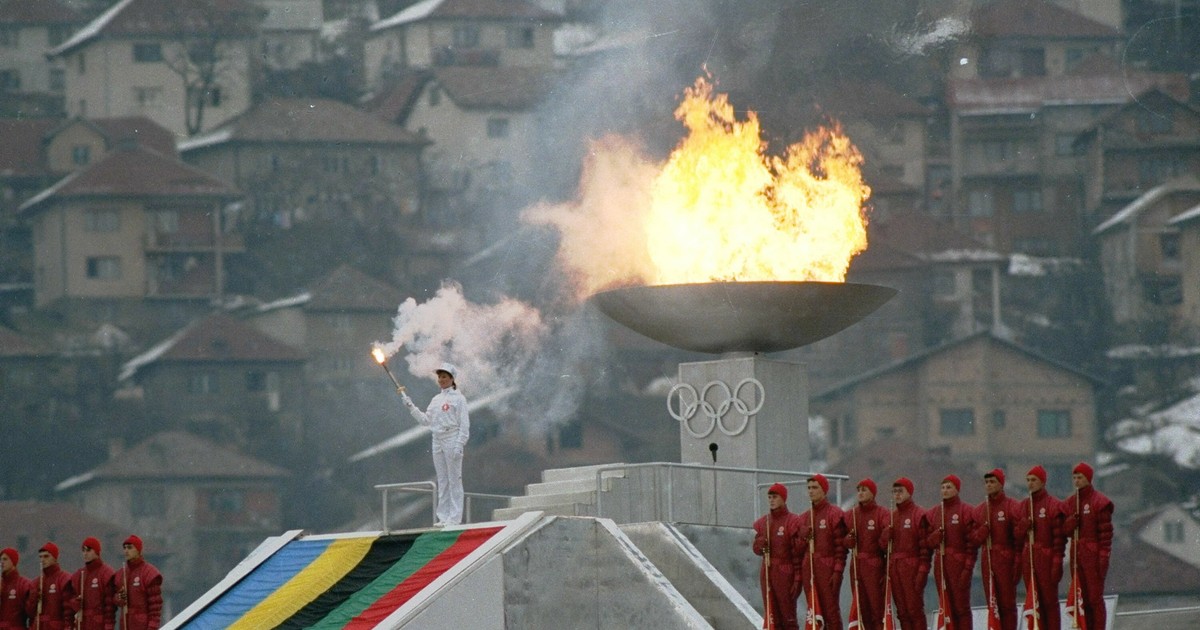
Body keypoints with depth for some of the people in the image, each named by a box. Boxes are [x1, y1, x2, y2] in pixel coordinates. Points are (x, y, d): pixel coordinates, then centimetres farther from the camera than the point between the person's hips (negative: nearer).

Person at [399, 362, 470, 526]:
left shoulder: (458, 398, -4)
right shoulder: (436, 400, 16)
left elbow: (464, 424, -9)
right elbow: (426, 420, 13)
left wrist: (459, 445, -17)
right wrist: (410, 406, 4)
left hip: (452, 440, -7)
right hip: (437, 441, 7)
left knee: (454, 480, -5)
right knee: (442, 480, 8)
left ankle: (455, 517, -5)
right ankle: (444, 517, 10)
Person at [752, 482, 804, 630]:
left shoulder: (793, 522, -6)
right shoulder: (762, 522, 13)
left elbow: (798, 552, -8)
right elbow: (757, 548, 19)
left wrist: (797, 580, -12)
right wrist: (761, 544, -6)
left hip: (785, 573, -6)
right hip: (767, 573, 6)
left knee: (788, 616, -6)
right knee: (771, 615, 4)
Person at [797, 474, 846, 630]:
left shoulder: (834, 514, -3)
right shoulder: (804, 518, 16)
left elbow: (841, 545, -7)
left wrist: (837, 571, -14)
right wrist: (798, 575, 8)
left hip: (827, 569, -6)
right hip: (808, 570, 6)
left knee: (831, 611, -8)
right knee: (814, 611, 5)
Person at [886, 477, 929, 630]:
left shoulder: (919, 514, -4)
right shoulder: (891, 516, 16)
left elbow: (925, 544, -9)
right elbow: (885, 544, 20)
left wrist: (923, 570, -14)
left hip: (912, 568, -6)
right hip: (894, 568, 6)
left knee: (914, 609, -8)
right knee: (902, 610, 5)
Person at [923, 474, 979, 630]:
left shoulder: (966, 511, -2)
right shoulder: (933, 513, 13)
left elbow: (972, 541, -6)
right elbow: (928, 541, 13)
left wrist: (968, 566, -12)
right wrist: (936, 535, -9)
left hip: (959, 563, -5)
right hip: (940, 563, 5)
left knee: (961, 605, -6)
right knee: (946, 606, 4)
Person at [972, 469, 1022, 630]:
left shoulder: (1013, 506, -4)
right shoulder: (980, 510, 13)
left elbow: (1019, 538, -7)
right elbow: (975, 540, 13)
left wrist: (1017, 564, -12)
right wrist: (983, 529, -9)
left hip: (1006, 560, -5)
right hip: (987, 561, 5)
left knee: (1007, 603, -5)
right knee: (993, 604, 4)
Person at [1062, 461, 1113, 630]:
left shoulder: (1099, 502, -6)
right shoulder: (1069, 504, 14)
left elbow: (1106, 532, -9)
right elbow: (1065, 530, 14)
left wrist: (1104, 557, -14)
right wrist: (1072, 520, -8)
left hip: (1093, 555, -6)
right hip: (1076, 555, 6)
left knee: (1095, 597, -7)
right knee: (1082, 598, 7)